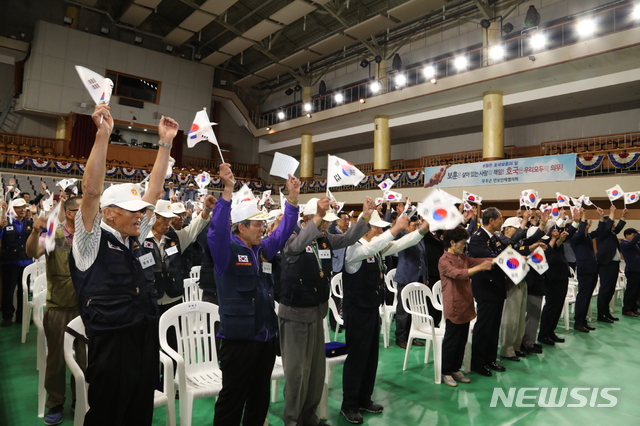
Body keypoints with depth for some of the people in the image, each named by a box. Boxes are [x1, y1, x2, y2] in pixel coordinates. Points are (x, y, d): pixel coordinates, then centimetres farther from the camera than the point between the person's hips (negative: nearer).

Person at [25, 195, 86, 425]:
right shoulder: (53, 236, -7)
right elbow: (32, 252, -24)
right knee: (56, 356, 10)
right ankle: (55, 404, 27)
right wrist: (35, 231, -40)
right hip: (58, 306, -2)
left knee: (85, 356, 12)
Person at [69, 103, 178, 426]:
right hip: (111, 345, -6)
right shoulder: (91, 241, -9)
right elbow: (91, 190, -23)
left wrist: (166, 143, 4)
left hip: (147, 340, 6)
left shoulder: (135, 238, 6)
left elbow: (154, 190, 6)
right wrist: (103, 134, -28)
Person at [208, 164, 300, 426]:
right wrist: (228, 191, -37)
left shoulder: (264, 249, 9)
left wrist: (293, 198, 6)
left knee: (260, 395, 19)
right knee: (233, 398, 6)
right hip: (239, 336, -7)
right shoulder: (227, 250, -11)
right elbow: (216, 231, -28)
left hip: (266, 335, 7)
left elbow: (284, 231, 14)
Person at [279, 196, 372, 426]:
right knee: (297, 370, 2)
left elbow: (348, 238, -5)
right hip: (295, 313, -7)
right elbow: (298, 245, -37)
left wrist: (365, 217, -20)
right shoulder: (293, 238, -15)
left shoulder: (325, 239, 5)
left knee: (317, 368, 16)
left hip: (317, 311, 7)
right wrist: (318, 217, -49)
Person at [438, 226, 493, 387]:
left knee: (462, 341, 15)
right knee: (451, 341, 3)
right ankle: (445, 372, 16)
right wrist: (480, 268, -39)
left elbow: (479, 260, 5)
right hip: (454, 307, -8)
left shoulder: (463, 258, 11)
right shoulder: (444, 261, -15)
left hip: (466, 305, 8)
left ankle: (455, 369, 28)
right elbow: (458, 274, -30)